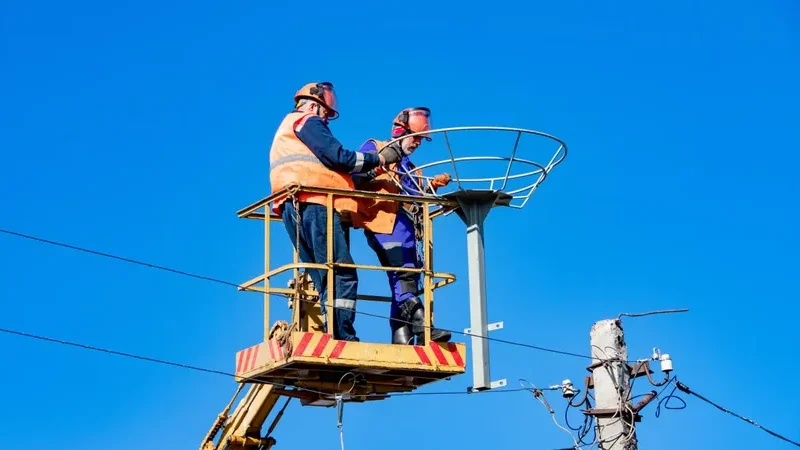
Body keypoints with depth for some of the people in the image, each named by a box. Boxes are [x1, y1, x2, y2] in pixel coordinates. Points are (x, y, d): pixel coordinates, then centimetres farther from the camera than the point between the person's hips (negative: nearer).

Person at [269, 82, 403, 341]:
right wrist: (379, 159, 1)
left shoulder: (287, 130, 33)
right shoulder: (307, 121, 4)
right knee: (343, 275, -15)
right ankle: (343, 338, -24)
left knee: (326, 279, 5)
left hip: (294, 209, 10)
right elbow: (337, 157, -9)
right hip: (313, 204, -10)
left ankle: (330, 335, -6)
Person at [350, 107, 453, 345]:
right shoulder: (374, 148, 15)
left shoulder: (412, 170, 36)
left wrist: (432, 187, 13)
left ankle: (402, 339, -7)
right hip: (384, 222, -8)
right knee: (402, 274, -23)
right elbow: (351, 176, 0)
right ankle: (422, 328, -35)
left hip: (406, 228, 8)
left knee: (406, 279, -2)